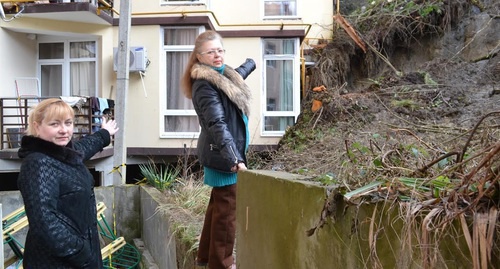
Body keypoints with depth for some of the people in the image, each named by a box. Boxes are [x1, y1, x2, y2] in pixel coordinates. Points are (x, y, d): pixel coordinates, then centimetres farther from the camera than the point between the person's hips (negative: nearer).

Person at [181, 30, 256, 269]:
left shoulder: (225, 75, 10)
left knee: (218, 205, 20)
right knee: (227, 209, -1)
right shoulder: (205, 85, -20)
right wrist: (235, 159, -38)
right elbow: (218, 125, -30)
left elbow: (239, 75, 36)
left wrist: (250, 63, 56)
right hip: (222, 155, -10)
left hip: (224, 153, 10)